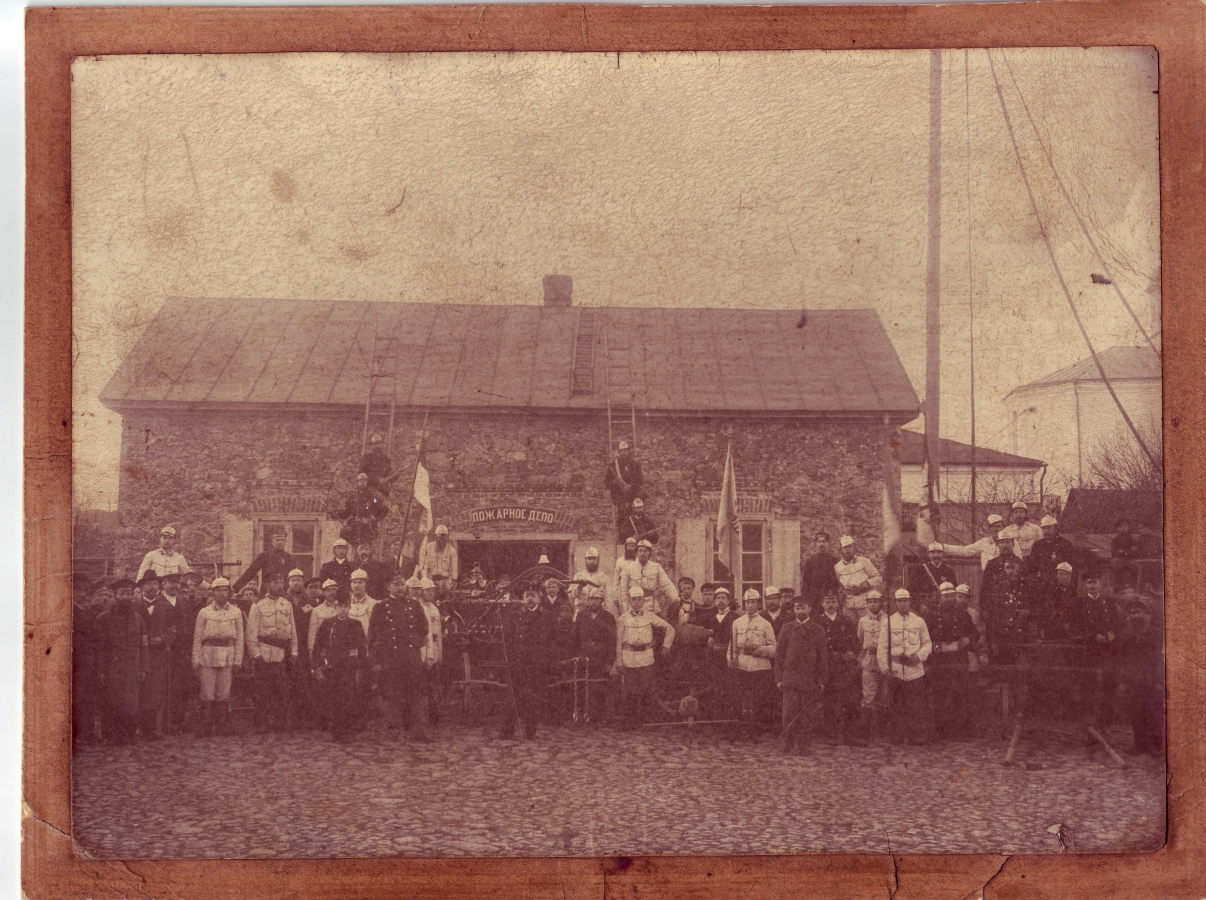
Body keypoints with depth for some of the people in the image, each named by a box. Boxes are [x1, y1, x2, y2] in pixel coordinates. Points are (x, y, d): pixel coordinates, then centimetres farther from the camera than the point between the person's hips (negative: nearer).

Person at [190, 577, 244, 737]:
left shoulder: (236, 613, 8)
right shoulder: (204, 613, 5)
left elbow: (239, 638, 9)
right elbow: (197, 638, 5)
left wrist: (237, 661, 3)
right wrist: (196, 662, -1)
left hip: (228, 657, 1)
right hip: (208, 656, -1)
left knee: (224, 694, 3)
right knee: (207, 694, -2)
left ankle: (221, 724, 12)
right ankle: (206, 726, 5)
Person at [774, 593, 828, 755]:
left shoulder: (817, 630, 6)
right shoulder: (787, 629, 9)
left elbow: (823, 657, 7)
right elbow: (779, 654, 10)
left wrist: (822, 681, 1)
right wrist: (779, 678, 4)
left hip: (810, 680, 0)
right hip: (790, 679, 0)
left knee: (807, 716, 0)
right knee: (789, 713, -6)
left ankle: (802, 746, 8)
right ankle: (788, 745, 5)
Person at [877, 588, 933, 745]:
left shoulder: (919, 621, 8)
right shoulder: (888, 622, 5)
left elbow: (927, 643, 12)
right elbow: (882, 647, 4)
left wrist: (919, 656, -6)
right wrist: (884, 667, -4)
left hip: (915, 669, 0)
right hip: (895, 670, 0)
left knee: (916, 706, -2)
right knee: (896, 705, 1)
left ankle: (917, 736, 5)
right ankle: (897, 736, 9)